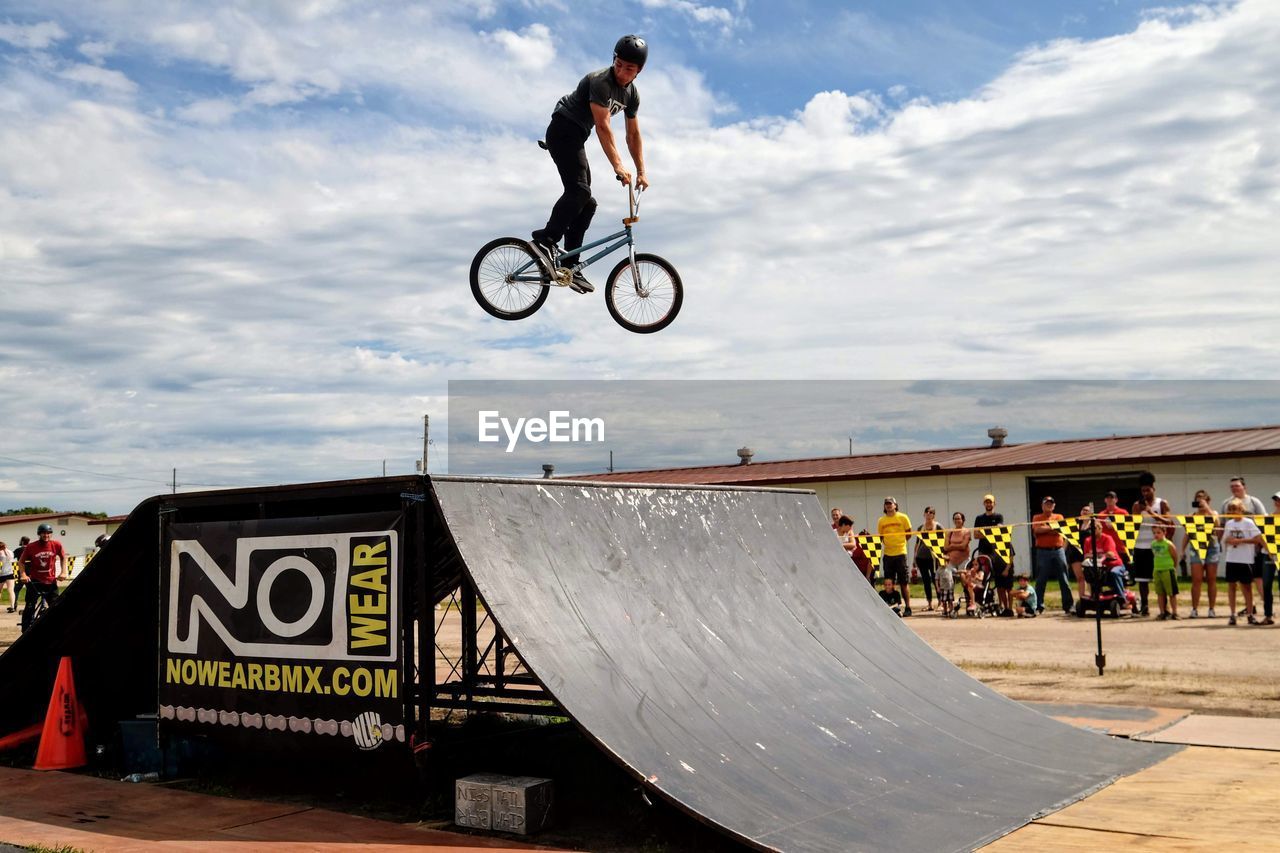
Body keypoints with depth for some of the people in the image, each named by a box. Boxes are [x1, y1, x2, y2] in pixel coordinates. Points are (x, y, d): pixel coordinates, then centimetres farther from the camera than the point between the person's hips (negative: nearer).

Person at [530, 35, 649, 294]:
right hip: (563, 130, -9)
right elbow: (603, 127, -30)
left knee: (586, 203, 4)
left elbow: (633, 135, 11)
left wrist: (641, 172, 4)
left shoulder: (632, 94, 5)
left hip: (577, 138, 9)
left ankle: (570, 266, 6)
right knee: (579, 190, -28)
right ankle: (545, 240, -29)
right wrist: (618, 166, -35)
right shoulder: (600, 82, -21)